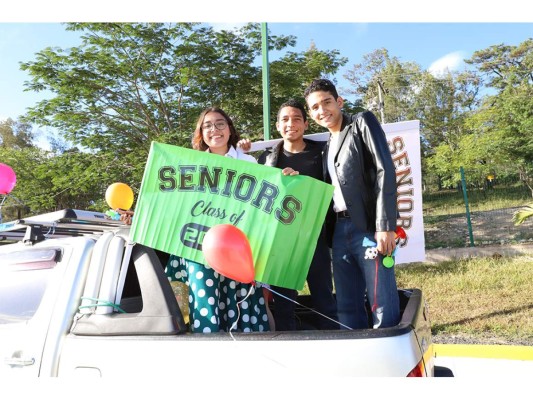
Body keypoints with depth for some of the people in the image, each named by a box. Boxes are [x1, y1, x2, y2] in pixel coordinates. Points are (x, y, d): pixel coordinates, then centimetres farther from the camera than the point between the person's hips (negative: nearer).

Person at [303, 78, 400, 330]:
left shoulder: (362, 123, 3)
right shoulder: (328, 145, 22)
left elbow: (385, 171, -8)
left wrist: (385, 226, -16)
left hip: (369, 228, -6)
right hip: (340, 230, 7)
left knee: (383, 306, -6)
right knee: (346, 307, 8)